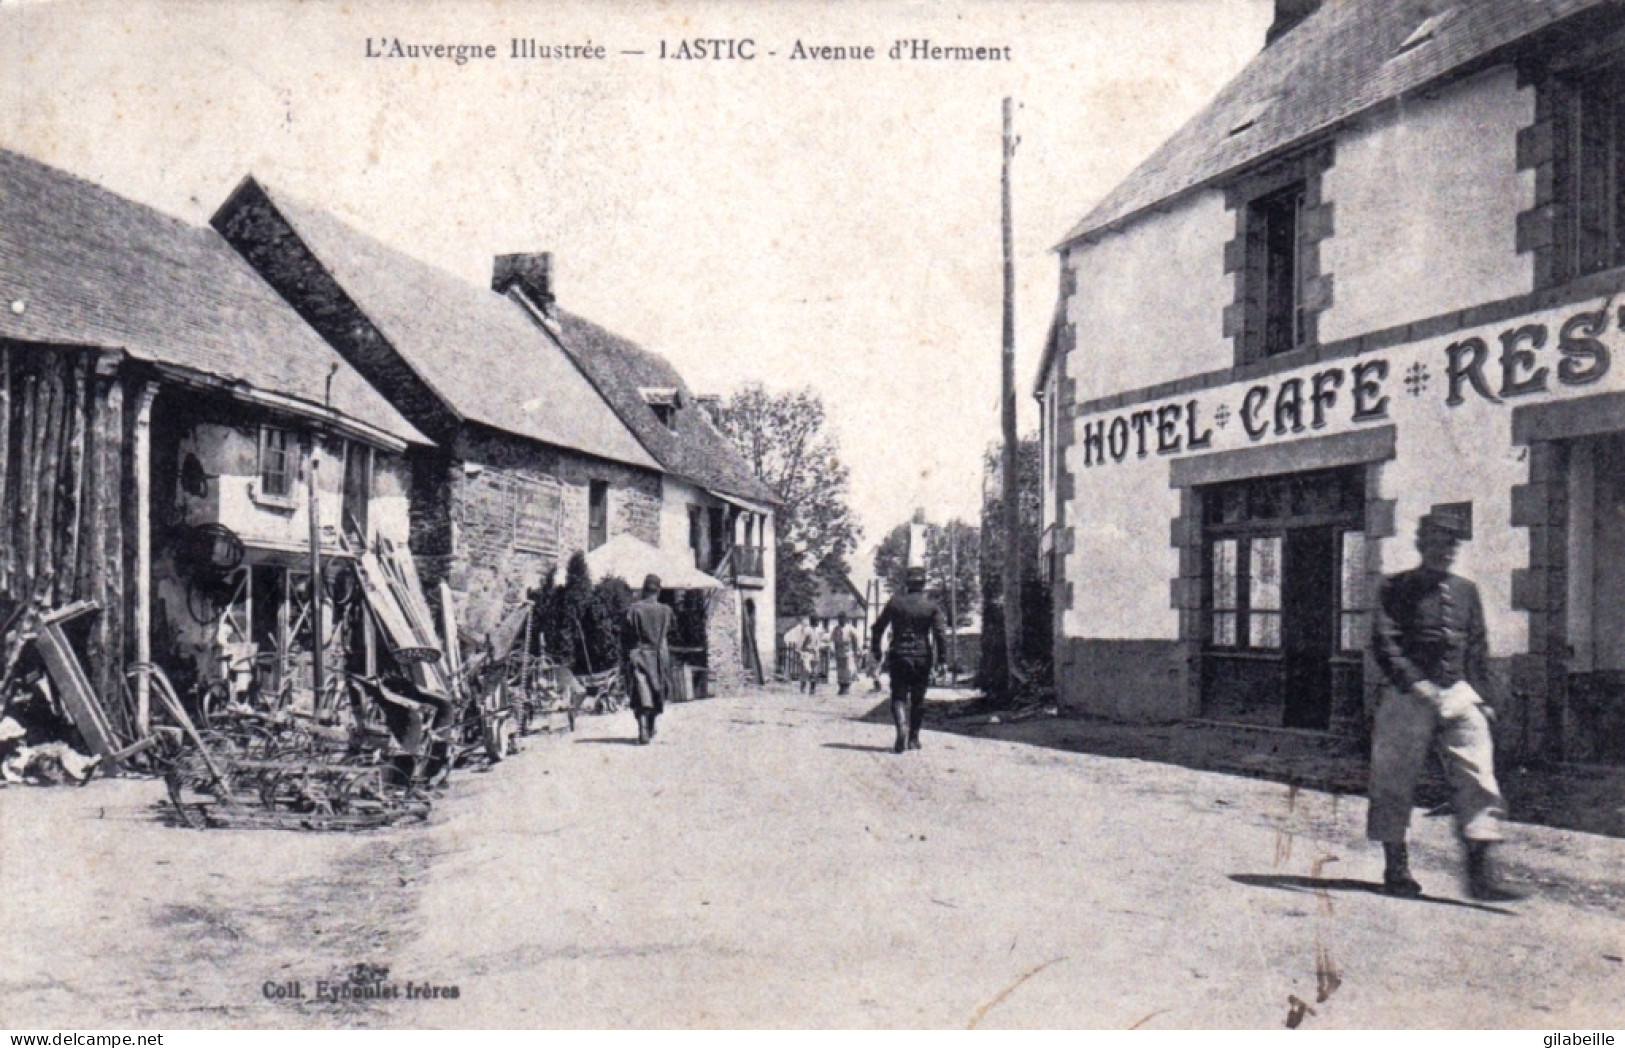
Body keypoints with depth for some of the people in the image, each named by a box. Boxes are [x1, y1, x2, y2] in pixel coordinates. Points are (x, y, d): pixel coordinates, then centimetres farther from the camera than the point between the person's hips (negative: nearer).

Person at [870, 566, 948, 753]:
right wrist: (942, 657, -5)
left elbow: (878, 628, 7)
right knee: (918, 699, 11)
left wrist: (875, 651, 16)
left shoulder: (894, 603, 3)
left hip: (898, 656, 0)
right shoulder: (931, 606, 0)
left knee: (899, 696, 1)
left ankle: (902, 726, -26)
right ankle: (913, 738, 16)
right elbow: (940, 633, -9)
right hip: (922, 657, 0)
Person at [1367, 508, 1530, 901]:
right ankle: (1396, 869, 14)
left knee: (1479, 777, -7)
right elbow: (1384, 641, -10)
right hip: (1407, 696, -4)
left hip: (1459, 694, 4)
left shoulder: (1466, 591, 14)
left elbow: (1477, 649, 19)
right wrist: (1414, 683, -21)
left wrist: (1481, 697, 12)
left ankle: (1483, 871, -6)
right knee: (1394, 781, 2)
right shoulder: (1397, 589, 0)